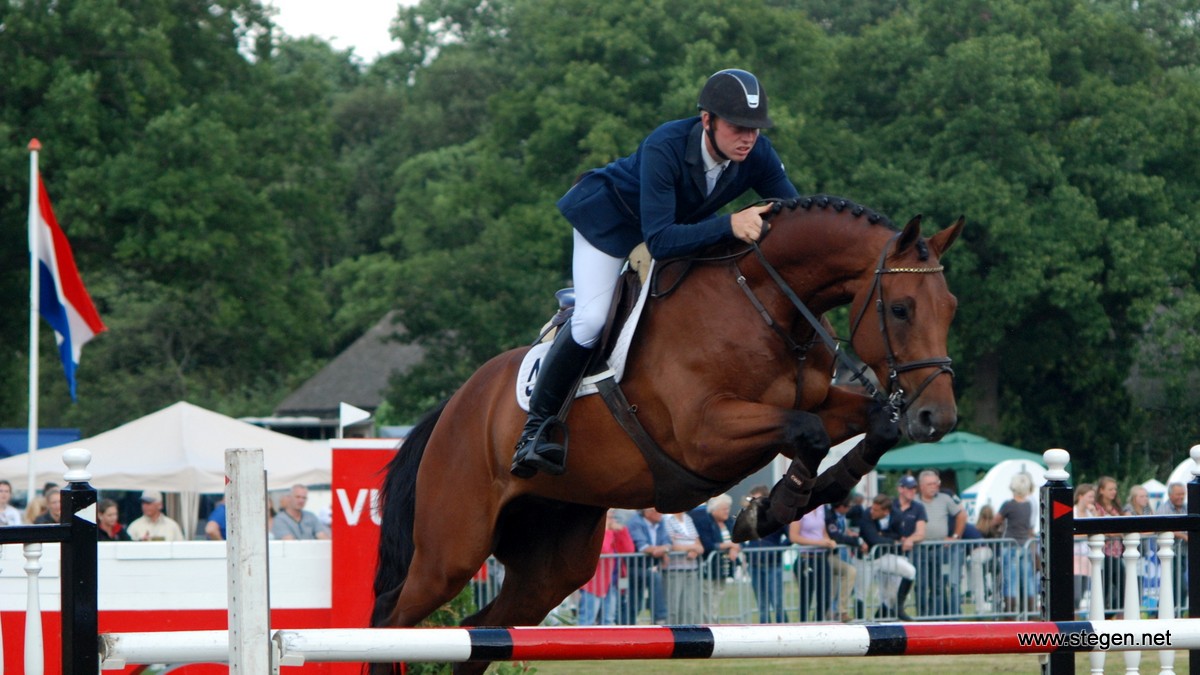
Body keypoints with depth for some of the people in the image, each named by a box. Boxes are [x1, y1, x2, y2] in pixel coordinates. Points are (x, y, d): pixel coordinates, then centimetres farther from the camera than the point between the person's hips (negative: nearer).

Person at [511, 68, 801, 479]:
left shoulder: (757, 155, -27)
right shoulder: (664, 149, -42)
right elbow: (659, 241, -47)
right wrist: (729, 226, -59)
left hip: (688, 224, 6)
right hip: (612, 219, -6)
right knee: (591, 320, -21)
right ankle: (537, 426, -8)